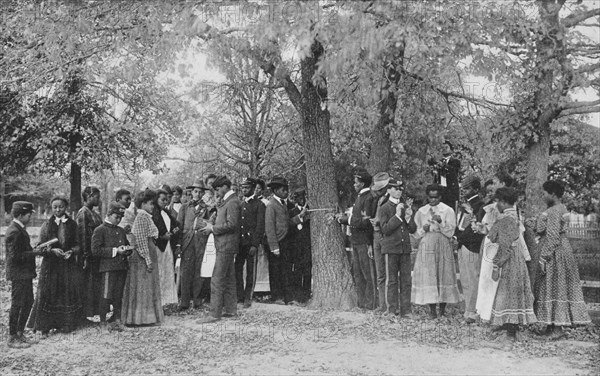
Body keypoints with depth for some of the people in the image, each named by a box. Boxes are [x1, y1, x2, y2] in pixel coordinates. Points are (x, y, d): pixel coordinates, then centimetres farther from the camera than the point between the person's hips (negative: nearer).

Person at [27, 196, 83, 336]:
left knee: (69, 294, 2)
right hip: (51, 265, -1)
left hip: (69, 264, 1)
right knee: (48, 294, -3)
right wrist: (53, 250, -18)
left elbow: (77, 244, 6)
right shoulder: (46, 225, 3)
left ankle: (65, 324, 16)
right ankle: (45, 327, 4)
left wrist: (71, 251, -14)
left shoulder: (72, 224, 5)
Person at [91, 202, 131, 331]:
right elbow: (95, 250, -11)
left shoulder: (121, 231, 19)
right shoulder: (100, 230, -3)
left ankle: (117, 319, 14)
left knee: (119, 296, 8)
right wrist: (115, 251, -15)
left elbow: (128, 246, 29)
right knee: (107, 296, -5)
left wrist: (127, 249, 4)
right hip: (108, 268, -6)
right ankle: (103, 321, 3)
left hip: (122, 267, 6)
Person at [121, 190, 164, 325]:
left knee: (148, 287, 12)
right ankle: (139, 318, 2)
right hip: (143, 258, -10)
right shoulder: (141, 217, -14)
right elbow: (141, 240, -19)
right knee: (143, 287, -4)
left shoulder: (145, 217, 16)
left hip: (148, 255, 10)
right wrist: (148, 260, -20)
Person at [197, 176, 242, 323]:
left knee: (217, 281, -9)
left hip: (226, 245, -10)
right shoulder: (226, 201, 15)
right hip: (224, 245, 10)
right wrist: (212, 225, 2)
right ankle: (230, 309, 23)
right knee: (228, 279, 15)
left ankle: (215, 314, -6)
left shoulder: (233, 202, -16)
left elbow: (231, 224, -22)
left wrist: (213, 228, -14)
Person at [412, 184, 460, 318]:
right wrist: (423, 229, -8)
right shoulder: (421, 212, 10)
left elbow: (450, 231, -3)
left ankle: (442, 308, 8)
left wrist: (440, 222, -18)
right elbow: (417, 233, 13)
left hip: (443, 246, -1)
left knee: (444, 274, -2)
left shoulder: (448, 211, 3)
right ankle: (432, 309, 0)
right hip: (426, 246, 2)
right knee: (428, 275, -5)